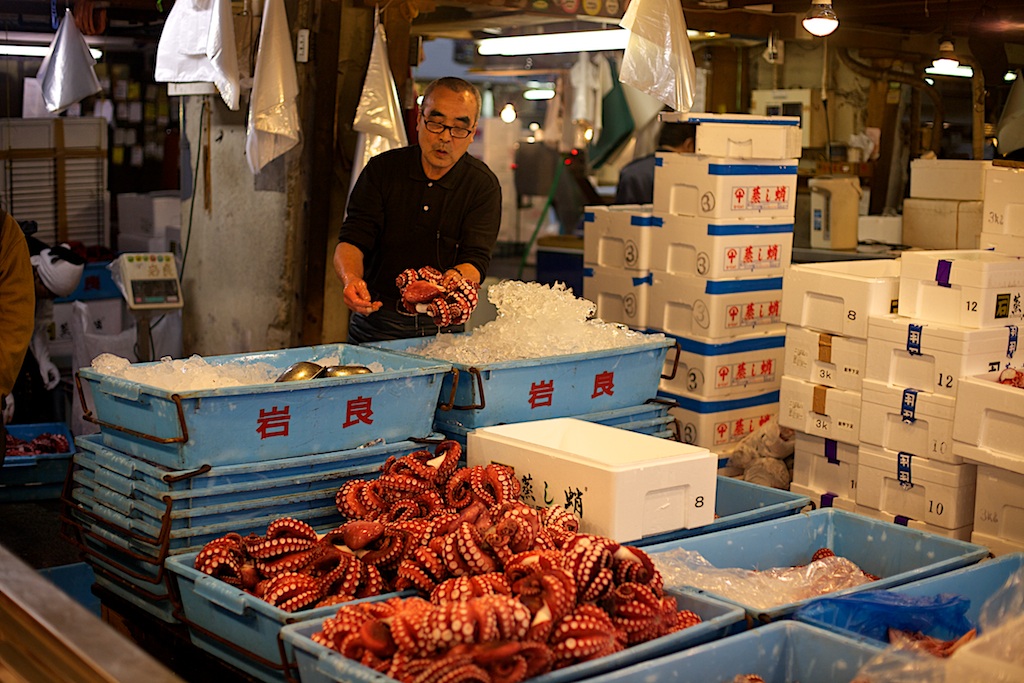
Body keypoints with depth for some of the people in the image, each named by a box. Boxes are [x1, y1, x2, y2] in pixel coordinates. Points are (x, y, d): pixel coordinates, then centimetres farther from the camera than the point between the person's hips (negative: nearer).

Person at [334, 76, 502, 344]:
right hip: (376, 322, 0)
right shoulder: (382, 168, 3)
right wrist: (351, 278, -26)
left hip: (442, 327, 0)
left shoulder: (484, 186, 1)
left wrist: (455, 277, -32)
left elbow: (476, 260, -7)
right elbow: (352, 240, -3)